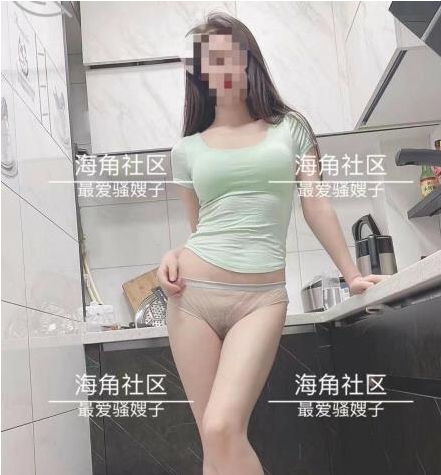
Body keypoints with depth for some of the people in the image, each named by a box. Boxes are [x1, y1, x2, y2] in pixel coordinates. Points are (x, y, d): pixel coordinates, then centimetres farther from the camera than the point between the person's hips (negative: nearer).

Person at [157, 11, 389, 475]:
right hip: (193, 294, 3)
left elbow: (316, 206, 9)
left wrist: (352, 275, 6)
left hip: (260, 298, -2)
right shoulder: (187, 150, 13)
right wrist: (173, 255, -2)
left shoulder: (290, 128, 10)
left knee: (223, 429, -20)